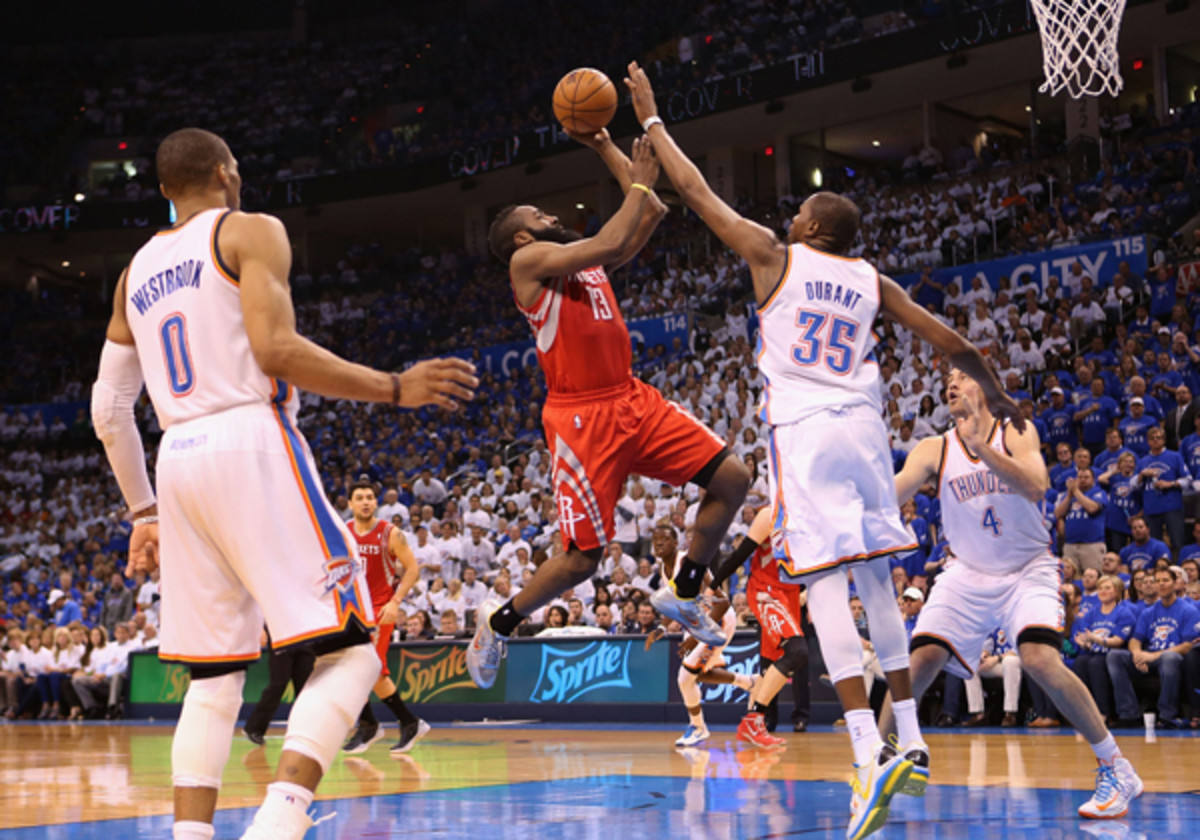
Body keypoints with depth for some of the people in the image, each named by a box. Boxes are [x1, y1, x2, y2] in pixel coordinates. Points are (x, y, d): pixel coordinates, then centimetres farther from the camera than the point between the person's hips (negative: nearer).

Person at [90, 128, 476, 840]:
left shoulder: (137, 271, 23)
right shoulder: (251, 232, 4)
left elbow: (109, 410, 21)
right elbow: (275, 350, -12)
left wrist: (143, 512, 30)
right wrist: (395, 389, -6)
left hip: (178, 461, 7)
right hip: (251, 443, -7)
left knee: (214, 677, 14)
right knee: (348, 653, -7)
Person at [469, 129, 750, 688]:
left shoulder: (586, 260, 17)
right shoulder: (529, 260, -6)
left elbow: (651, 213, 20)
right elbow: (612, 243, -20)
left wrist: (604, 147, 21)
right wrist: (639, 184, -7)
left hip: (633, 400, 8)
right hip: (582, 416, -8)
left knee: (731, 478, -1)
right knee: (583, 558, -6)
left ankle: (683, 593, 14)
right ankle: (499, 622, 19)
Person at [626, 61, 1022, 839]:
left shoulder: (775, 256, 2)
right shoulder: (873, 282, 13)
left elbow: (697, 192, 8)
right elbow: (948, 341, 14)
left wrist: (650, 119, 18)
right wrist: (999, 394, 30)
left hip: (805, 428, -5)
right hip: (863, 426, 5)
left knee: (825, 581, -12)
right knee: (877, 581, 15)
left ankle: (870, 755, -24)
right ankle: (911, 744, 18)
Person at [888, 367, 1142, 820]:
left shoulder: (1016, 434, -8)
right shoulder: (935, 450, -3)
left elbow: (1035, 488, -26)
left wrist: (981, 445, -36)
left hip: (1027, 570, -3)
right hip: (969, 575, 3)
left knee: (1041, 660, -24)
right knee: (920, 661, -13)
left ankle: (1115, 769, -10)